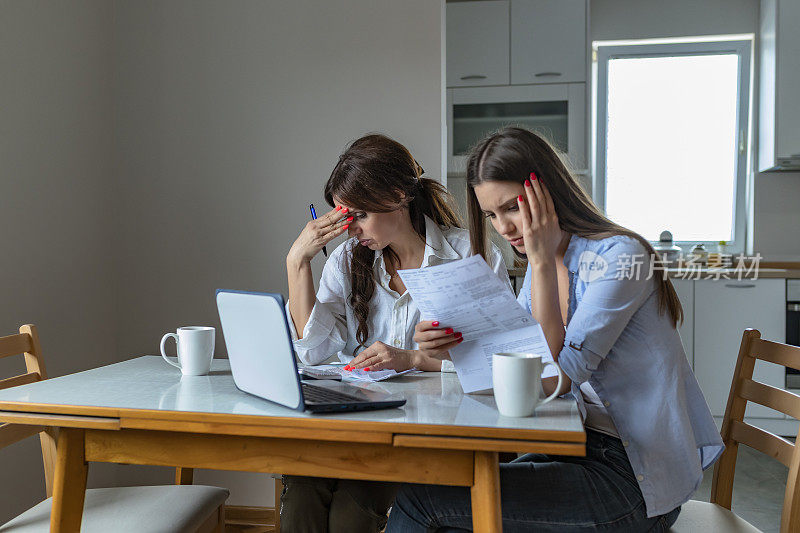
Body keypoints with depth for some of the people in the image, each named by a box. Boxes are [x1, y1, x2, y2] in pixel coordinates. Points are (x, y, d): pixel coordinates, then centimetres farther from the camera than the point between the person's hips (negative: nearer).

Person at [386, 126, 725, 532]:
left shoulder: (619, 255, -16)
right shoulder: (541, 265, 9)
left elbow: (554, 380, -21)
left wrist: (542, 262, -21)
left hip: (636, 480, -7)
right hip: (584, 449, 7)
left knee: (421, 499, -15)